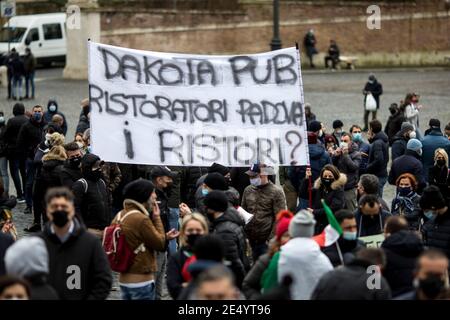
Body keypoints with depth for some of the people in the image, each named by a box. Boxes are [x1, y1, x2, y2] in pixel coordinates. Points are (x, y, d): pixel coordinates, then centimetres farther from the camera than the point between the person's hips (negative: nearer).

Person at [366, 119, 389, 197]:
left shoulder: (377, 143, -18)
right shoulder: (383, 141, 12)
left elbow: (378, 160, -28)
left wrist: (367, 168, -14)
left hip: (378, 176, -10)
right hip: (383, 174, 10)